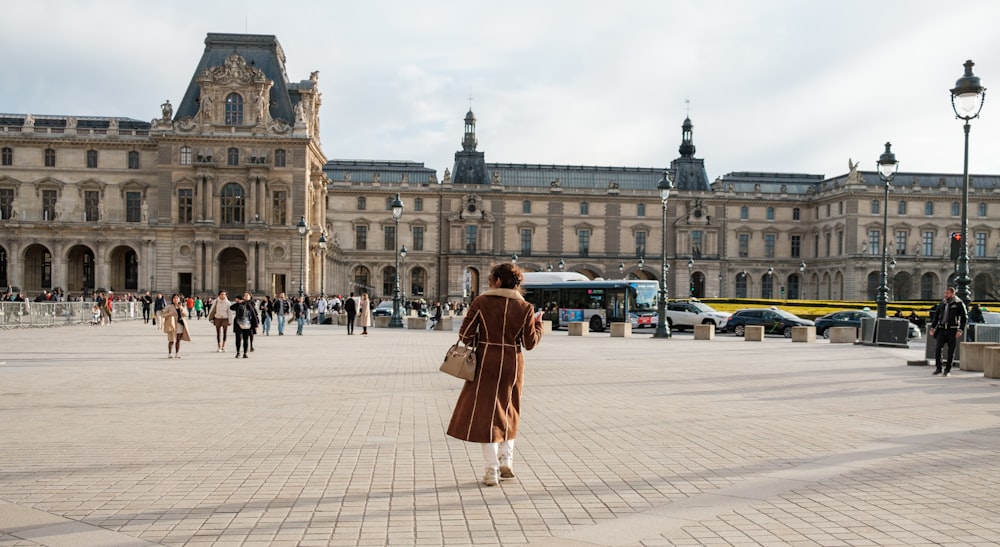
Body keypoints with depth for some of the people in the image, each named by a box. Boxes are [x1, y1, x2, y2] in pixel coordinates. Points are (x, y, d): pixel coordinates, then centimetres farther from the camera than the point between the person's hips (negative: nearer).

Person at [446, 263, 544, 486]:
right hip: (512, 364, 3)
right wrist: (538, 323, 16)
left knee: (485, 413, 5)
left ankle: (492, 469, 3)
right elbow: (530, 342, -1)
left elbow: (465, 335, -10)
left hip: (486, 362, -2)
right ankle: (506, 461, 15)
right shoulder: (525, 307, -3)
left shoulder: (481, 302, -8)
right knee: (508, 411, 21)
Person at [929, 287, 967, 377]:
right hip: (942, 330, 3)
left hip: (952, 330, -3)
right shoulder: (941, 304, 10)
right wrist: (932, 328, 7)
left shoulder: (959, 304, -3)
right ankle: (938, 368, 1)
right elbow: (936, 316, 17)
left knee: (951, 351, 1)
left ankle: (948, 370, 11)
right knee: (938, 349, -9)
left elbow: (964, 318, -3)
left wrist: (960, 330, -13)